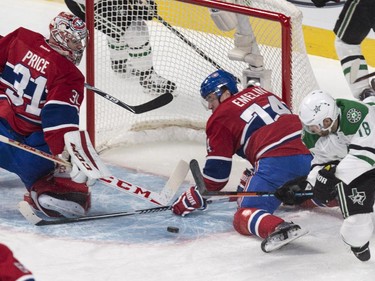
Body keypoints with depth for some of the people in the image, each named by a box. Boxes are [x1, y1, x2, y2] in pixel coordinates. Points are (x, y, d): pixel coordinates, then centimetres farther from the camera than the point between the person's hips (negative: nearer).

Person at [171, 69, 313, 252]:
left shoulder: (221, 118, 6)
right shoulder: (260, 92, 26)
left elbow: (217, 172, 6)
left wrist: (190, 201, 18)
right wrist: (247, 182, 39)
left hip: (276, 163, -8)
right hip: (305, 155, 8)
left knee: (244, 217, -16)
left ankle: (278, 228, -43)